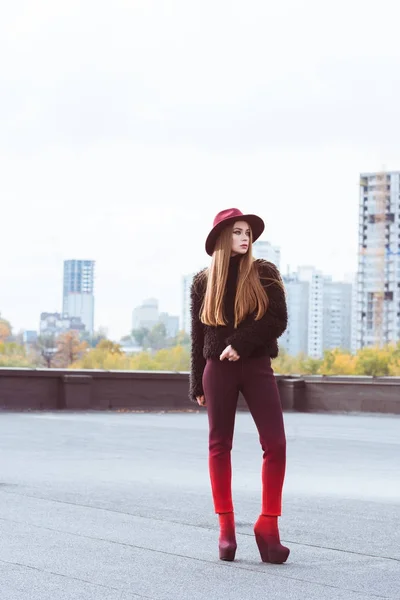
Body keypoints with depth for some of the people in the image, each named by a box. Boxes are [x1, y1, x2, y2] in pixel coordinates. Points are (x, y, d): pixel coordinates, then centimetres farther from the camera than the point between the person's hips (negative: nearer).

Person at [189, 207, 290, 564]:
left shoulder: (264, 274, 3)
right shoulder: (204, 282, 6)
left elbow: (278, 320, -6)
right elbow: (198, 336, 9)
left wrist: (240, 344, -17)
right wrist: (197, 384, 7)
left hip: (256, 365, 0)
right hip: (218, 369, 1)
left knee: (275, 444, -10)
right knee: (220, 445, 2)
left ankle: (268, 525, -4)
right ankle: (226, 528, 9)